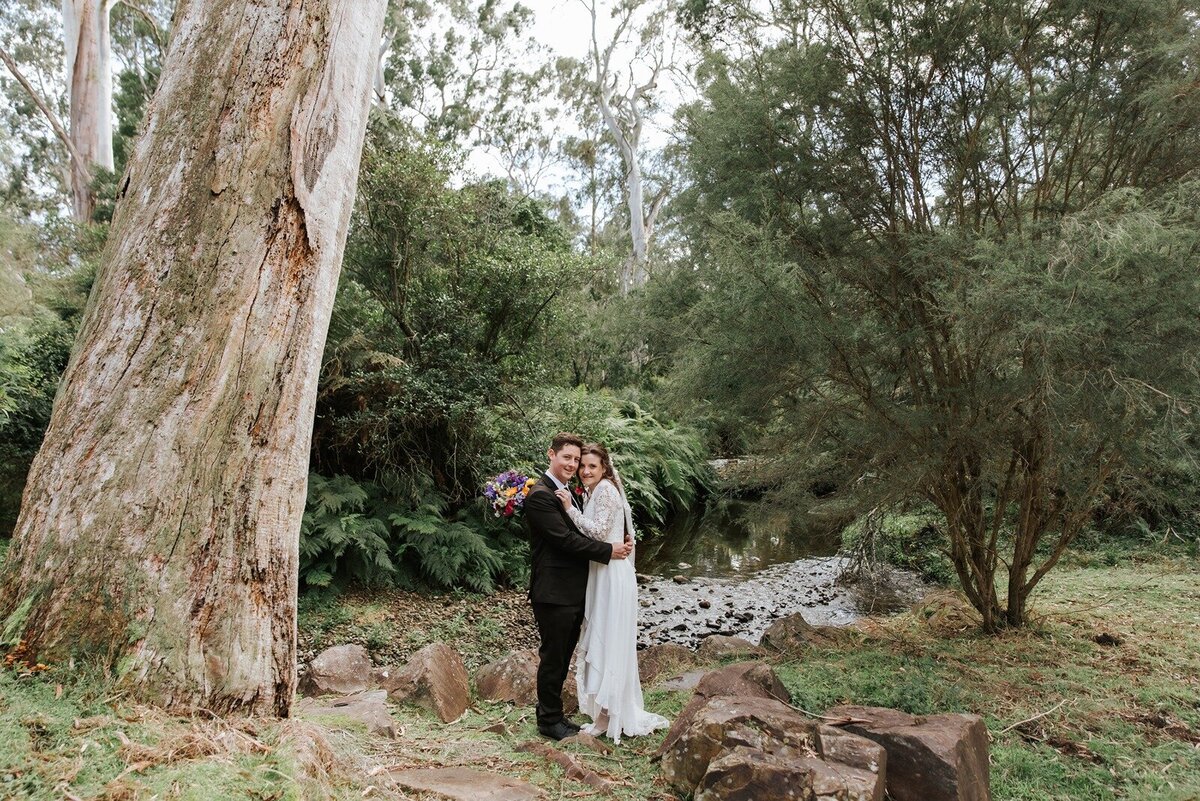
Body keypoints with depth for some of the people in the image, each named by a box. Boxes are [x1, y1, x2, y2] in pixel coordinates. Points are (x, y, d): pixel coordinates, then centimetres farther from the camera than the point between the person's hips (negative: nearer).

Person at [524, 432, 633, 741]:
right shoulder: (540, 495, -16)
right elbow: (565, 539, -21)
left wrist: (619, 544, 1)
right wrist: (608, 551, -16)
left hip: (574, 592, 9)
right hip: (553, 593, -9)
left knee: (562, 657, 18)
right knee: (552, 658, 5)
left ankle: (554, 714, 32)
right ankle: (549, 720, 21)